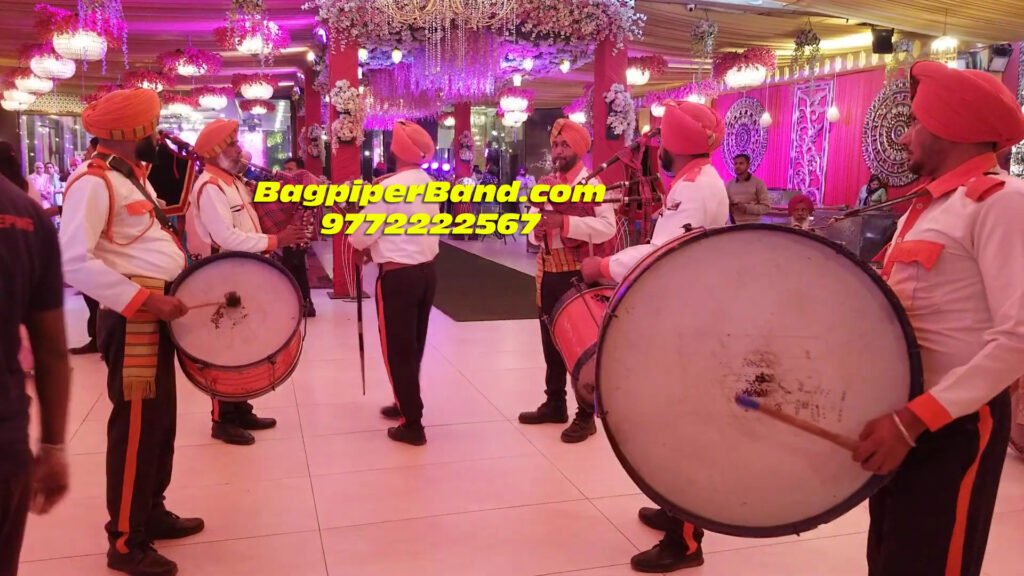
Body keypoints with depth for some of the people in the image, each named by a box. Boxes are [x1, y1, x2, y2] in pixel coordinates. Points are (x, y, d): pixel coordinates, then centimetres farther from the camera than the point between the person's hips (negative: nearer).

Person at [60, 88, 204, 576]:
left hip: (157, 313, 10)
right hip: (132, 320, -10)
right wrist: (145, 299, -25)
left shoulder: (134, 176, 16)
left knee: (161, 419, 17)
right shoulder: (94, 183, -15)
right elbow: (74, 261, -25)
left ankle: (152, 512, 33)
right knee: (135, 426, -1)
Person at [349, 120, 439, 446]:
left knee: (397, 349, 2)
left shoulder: (389, 186, -17)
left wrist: (353, 239, 10)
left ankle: (413, 425, 7)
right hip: (427, 270, 8)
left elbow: (362, 235, -12)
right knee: (413, 346, 20)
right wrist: (378, 246, 15)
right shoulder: (430, 185, 6)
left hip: (398, 276, -7)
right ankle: (406, 404, 35)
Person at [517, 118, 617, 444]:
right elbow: (534, 233, 17)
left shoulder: (591, 184, -9)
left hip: (579, 275, -7)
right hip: (548, 274, 7)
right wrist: (538, 227, -7)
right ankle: (554, 404, 29)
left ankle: (586, 416, 9)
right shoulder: (546, 185, 13)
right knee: (551, 343, 15)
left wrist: (564, 222, -27)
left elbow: (608, 227, -23)